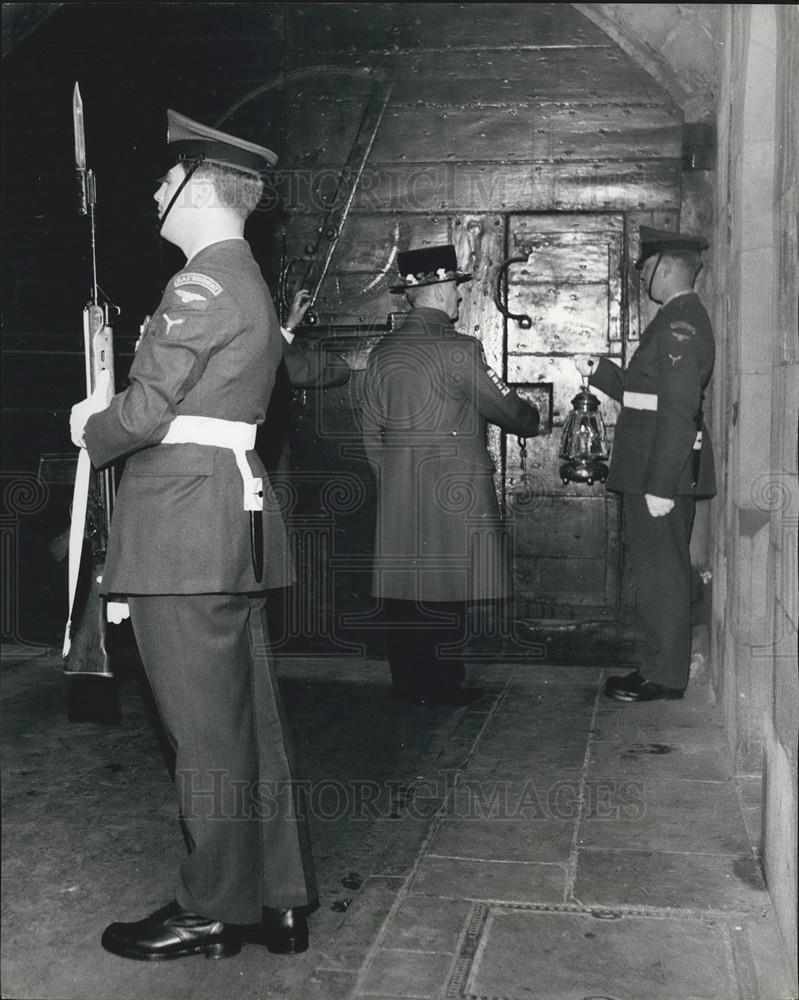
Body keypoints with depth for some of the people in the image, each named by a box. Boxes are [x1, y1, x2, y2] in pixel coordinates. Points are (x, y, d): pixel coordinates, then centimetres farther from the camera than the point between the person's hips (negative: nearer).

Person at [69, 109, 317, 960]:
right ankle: (278, 900, 21)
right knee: (249, 719, 12)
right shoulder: (248, 283, 20)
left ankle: (214, 911, 13)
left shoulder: (202, 283, -11)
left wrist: (91, 429, 5)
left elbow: (147, 408, -14)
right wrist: (109, 417, 11)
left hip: (183, 524, -10)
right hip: (232, 515, 10)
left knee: (207, 728, 0)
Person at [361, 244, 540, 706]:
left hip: (397, 496, 7)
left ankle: (409, 682, 18)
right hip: (454, 494, -6)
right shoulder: (457, 349, -12)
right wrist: (533, 417, 17)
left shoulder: (383, 353, 7)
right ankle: (440, 684, 7)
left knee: (405, 587, 10)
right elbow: (507, 409, -4)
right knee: (447, 592, 1)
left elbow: (373, 433, 11)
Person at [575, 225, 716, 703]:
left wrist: (660, 483, -24)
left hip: (663, 472, -10)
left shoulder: (680, 320, -16)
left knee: (661, 574, -2)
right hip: (664, 472, 10)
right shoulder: (681, 318, 16)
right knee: (666, 572, 15)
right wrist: (599, 371, 15)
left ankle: (664, 676, 7)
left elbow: (679, 407, -22)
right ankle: (666, 667, 25)